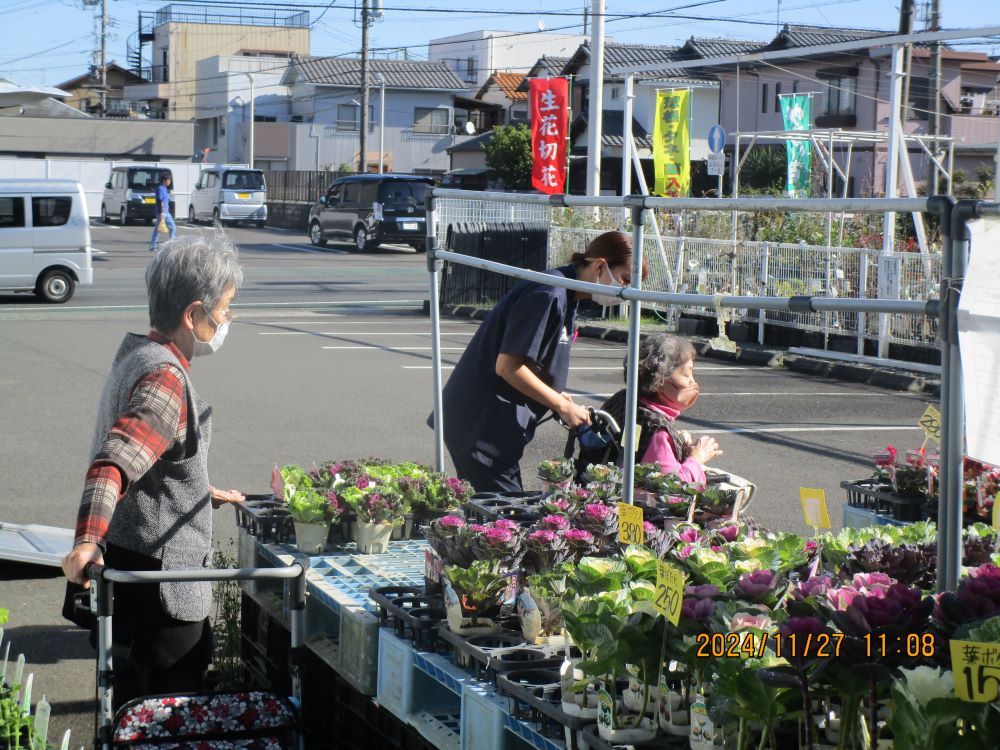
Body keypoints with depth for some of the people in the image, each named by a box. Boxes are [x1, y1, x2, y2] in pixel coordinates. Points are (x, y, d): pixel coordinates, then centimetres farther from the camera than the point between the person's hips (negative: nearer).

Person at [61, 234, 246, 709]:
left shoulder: (138, 356, 10)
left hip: (129, 560, 10)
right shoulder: (166, 378, -21)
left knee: (137, 699, 19)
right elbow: (112, 464, -34)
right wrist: (88, 542, -46)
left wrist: (202, 493, 36)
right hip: (157, 569, -10)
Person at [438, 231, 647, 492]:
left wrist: (560, 400, 4)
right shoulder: (548, 295, -19)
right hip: (480, 425, -10)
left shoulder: (566, 296, 12)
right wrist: (563, 405, -14)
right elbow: (507, 366, -22)